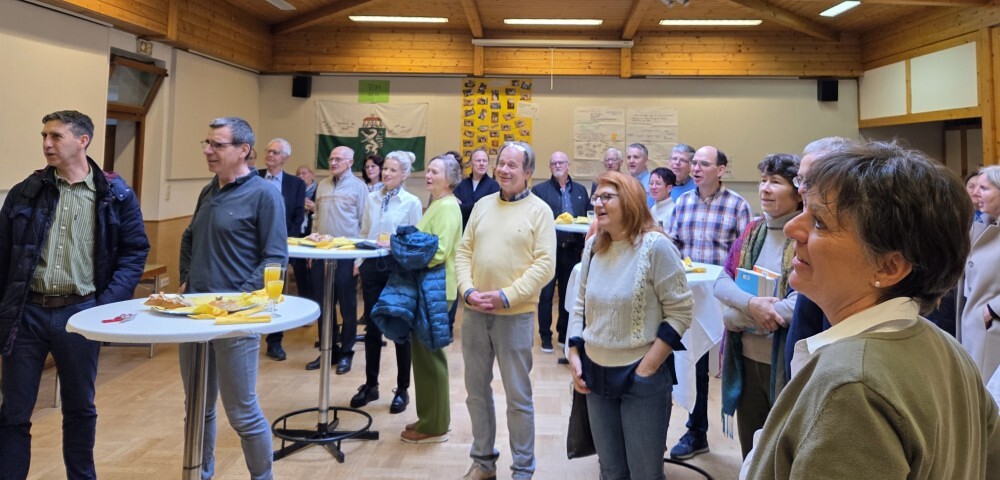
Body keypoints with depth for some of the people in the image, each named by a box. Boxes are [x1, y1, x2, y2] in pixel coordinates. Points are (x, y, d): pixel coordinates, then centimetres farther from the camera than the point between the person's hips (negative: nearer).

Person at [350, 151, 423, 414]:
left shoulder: (412, 202, -4)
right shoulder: (372, 198, 9)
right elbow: (364, 233, 12)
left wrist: (394, 244, -22)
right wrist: (358, 260, 2)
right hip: (372, 265, 4)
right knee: (372, 327, 10)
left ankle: (402, 390, 17)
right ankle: (370, 385, 23)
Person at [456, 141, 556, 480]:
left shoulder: (539, 210, -5)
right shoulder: (483, 205, 9)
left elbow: (545, 265, -12)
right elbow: (463, 252, 9)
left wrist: (506, 296, -18)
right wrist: (468, 290, -7)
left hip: (515, 315, -5)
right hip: (474, 313, 5)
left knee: (518, 396, 5)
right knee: (476, 390, 14)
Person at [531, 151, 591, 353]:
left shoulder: (581, 190, 13)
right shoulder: (539, 189, 2)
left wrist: (584, 243, -7)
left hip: (572, 249, 3)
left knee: (568, 293, 10)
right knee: (546, 294, 2)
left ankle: (564, 333, 22)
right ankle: (545, 335, 12)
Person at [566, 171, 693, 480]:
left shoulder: (655, 246, -12)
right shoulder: (593, 246, 6)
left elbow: (680, 312, -13)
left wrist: (647, 369, -14)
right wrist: (574, 356, 4)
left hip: (642, 377, -5)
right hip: (596, 373, 5)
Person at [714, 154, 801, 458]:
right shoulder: (752, 231, 6)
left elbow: (802, 304, -22)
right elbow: (721, 282, 1)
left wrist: (737, 317, -13)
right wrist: (751, 304, -20)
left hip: (786, 364, -5)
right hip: (746, 361, 5)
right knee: (751, 455, 20)